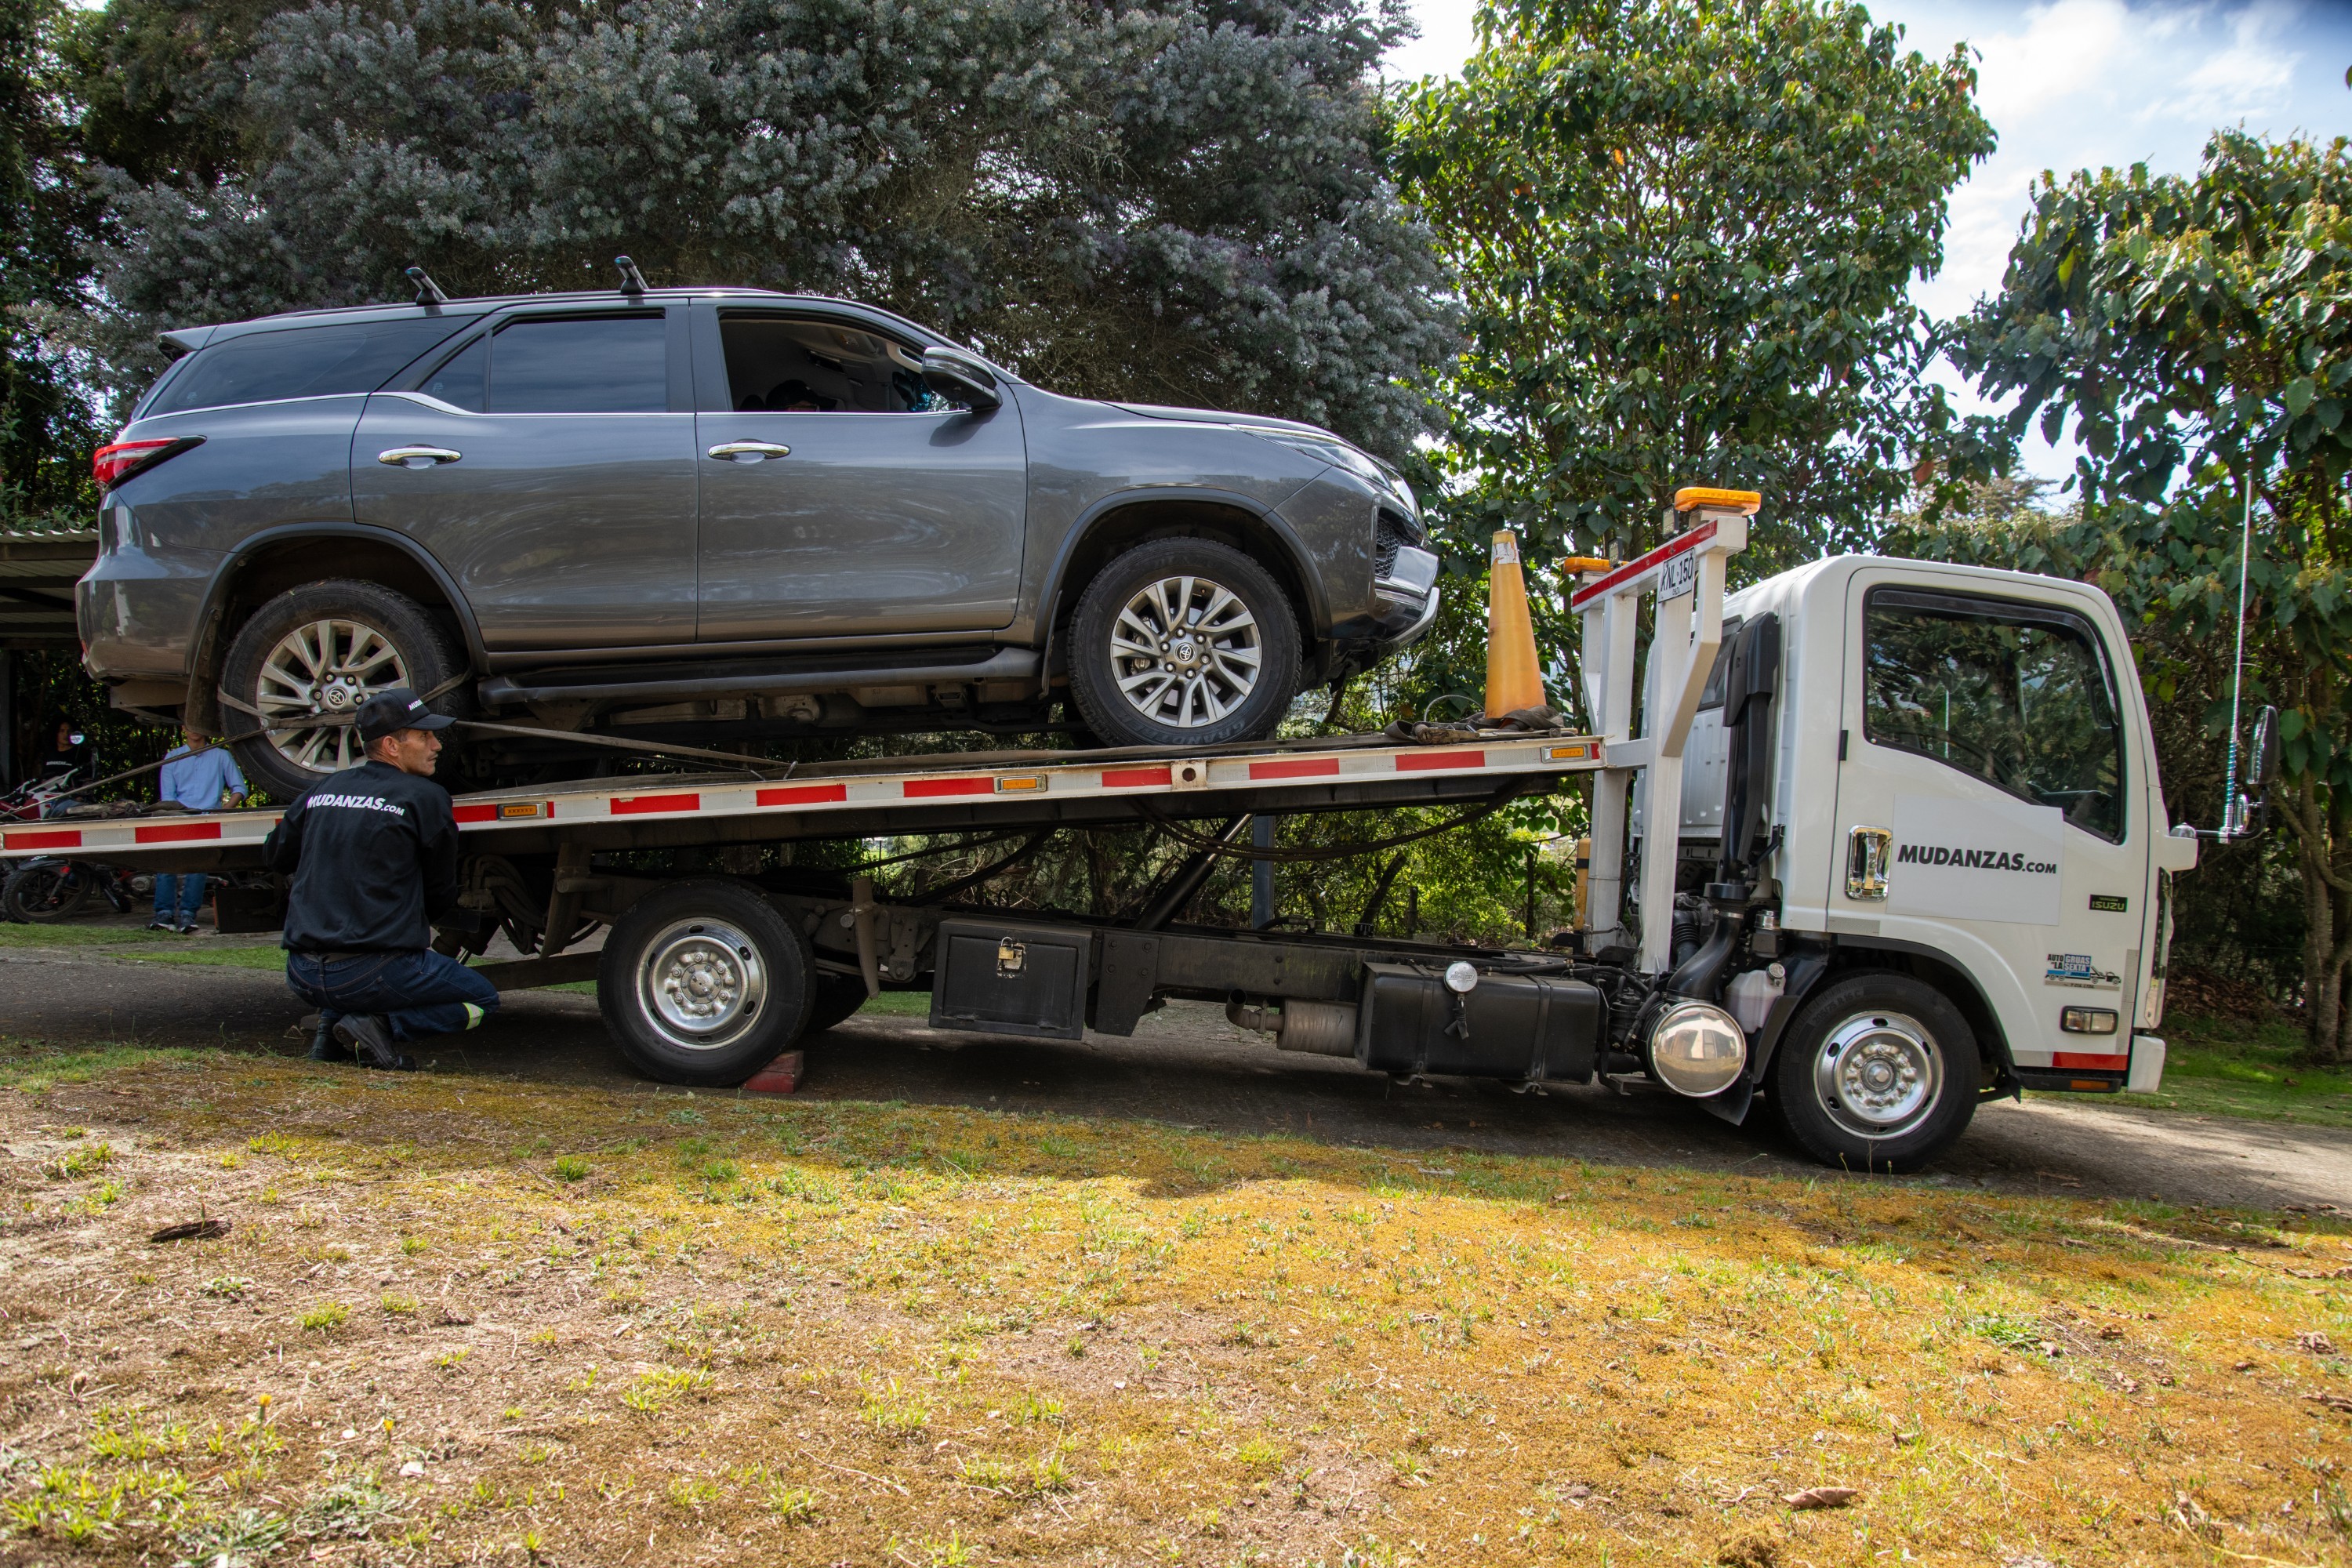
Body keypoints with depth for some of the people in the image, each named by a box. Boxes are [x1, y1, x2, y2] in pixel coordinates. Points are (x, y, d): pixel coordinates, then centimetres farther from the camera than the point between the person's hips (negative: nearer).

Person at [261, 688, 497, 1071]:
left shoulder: (323, 789, 10)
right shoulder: (425, 798, -5)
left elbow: (274, 858, 25)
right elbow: (441, 894, 6)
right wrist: (424, 926, 28)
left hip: (302, 977, 6)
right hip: (371, 975, -6)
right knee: (484, 999, 13)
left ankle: (332, 1026, 16)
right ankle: (381, 1026, -8)